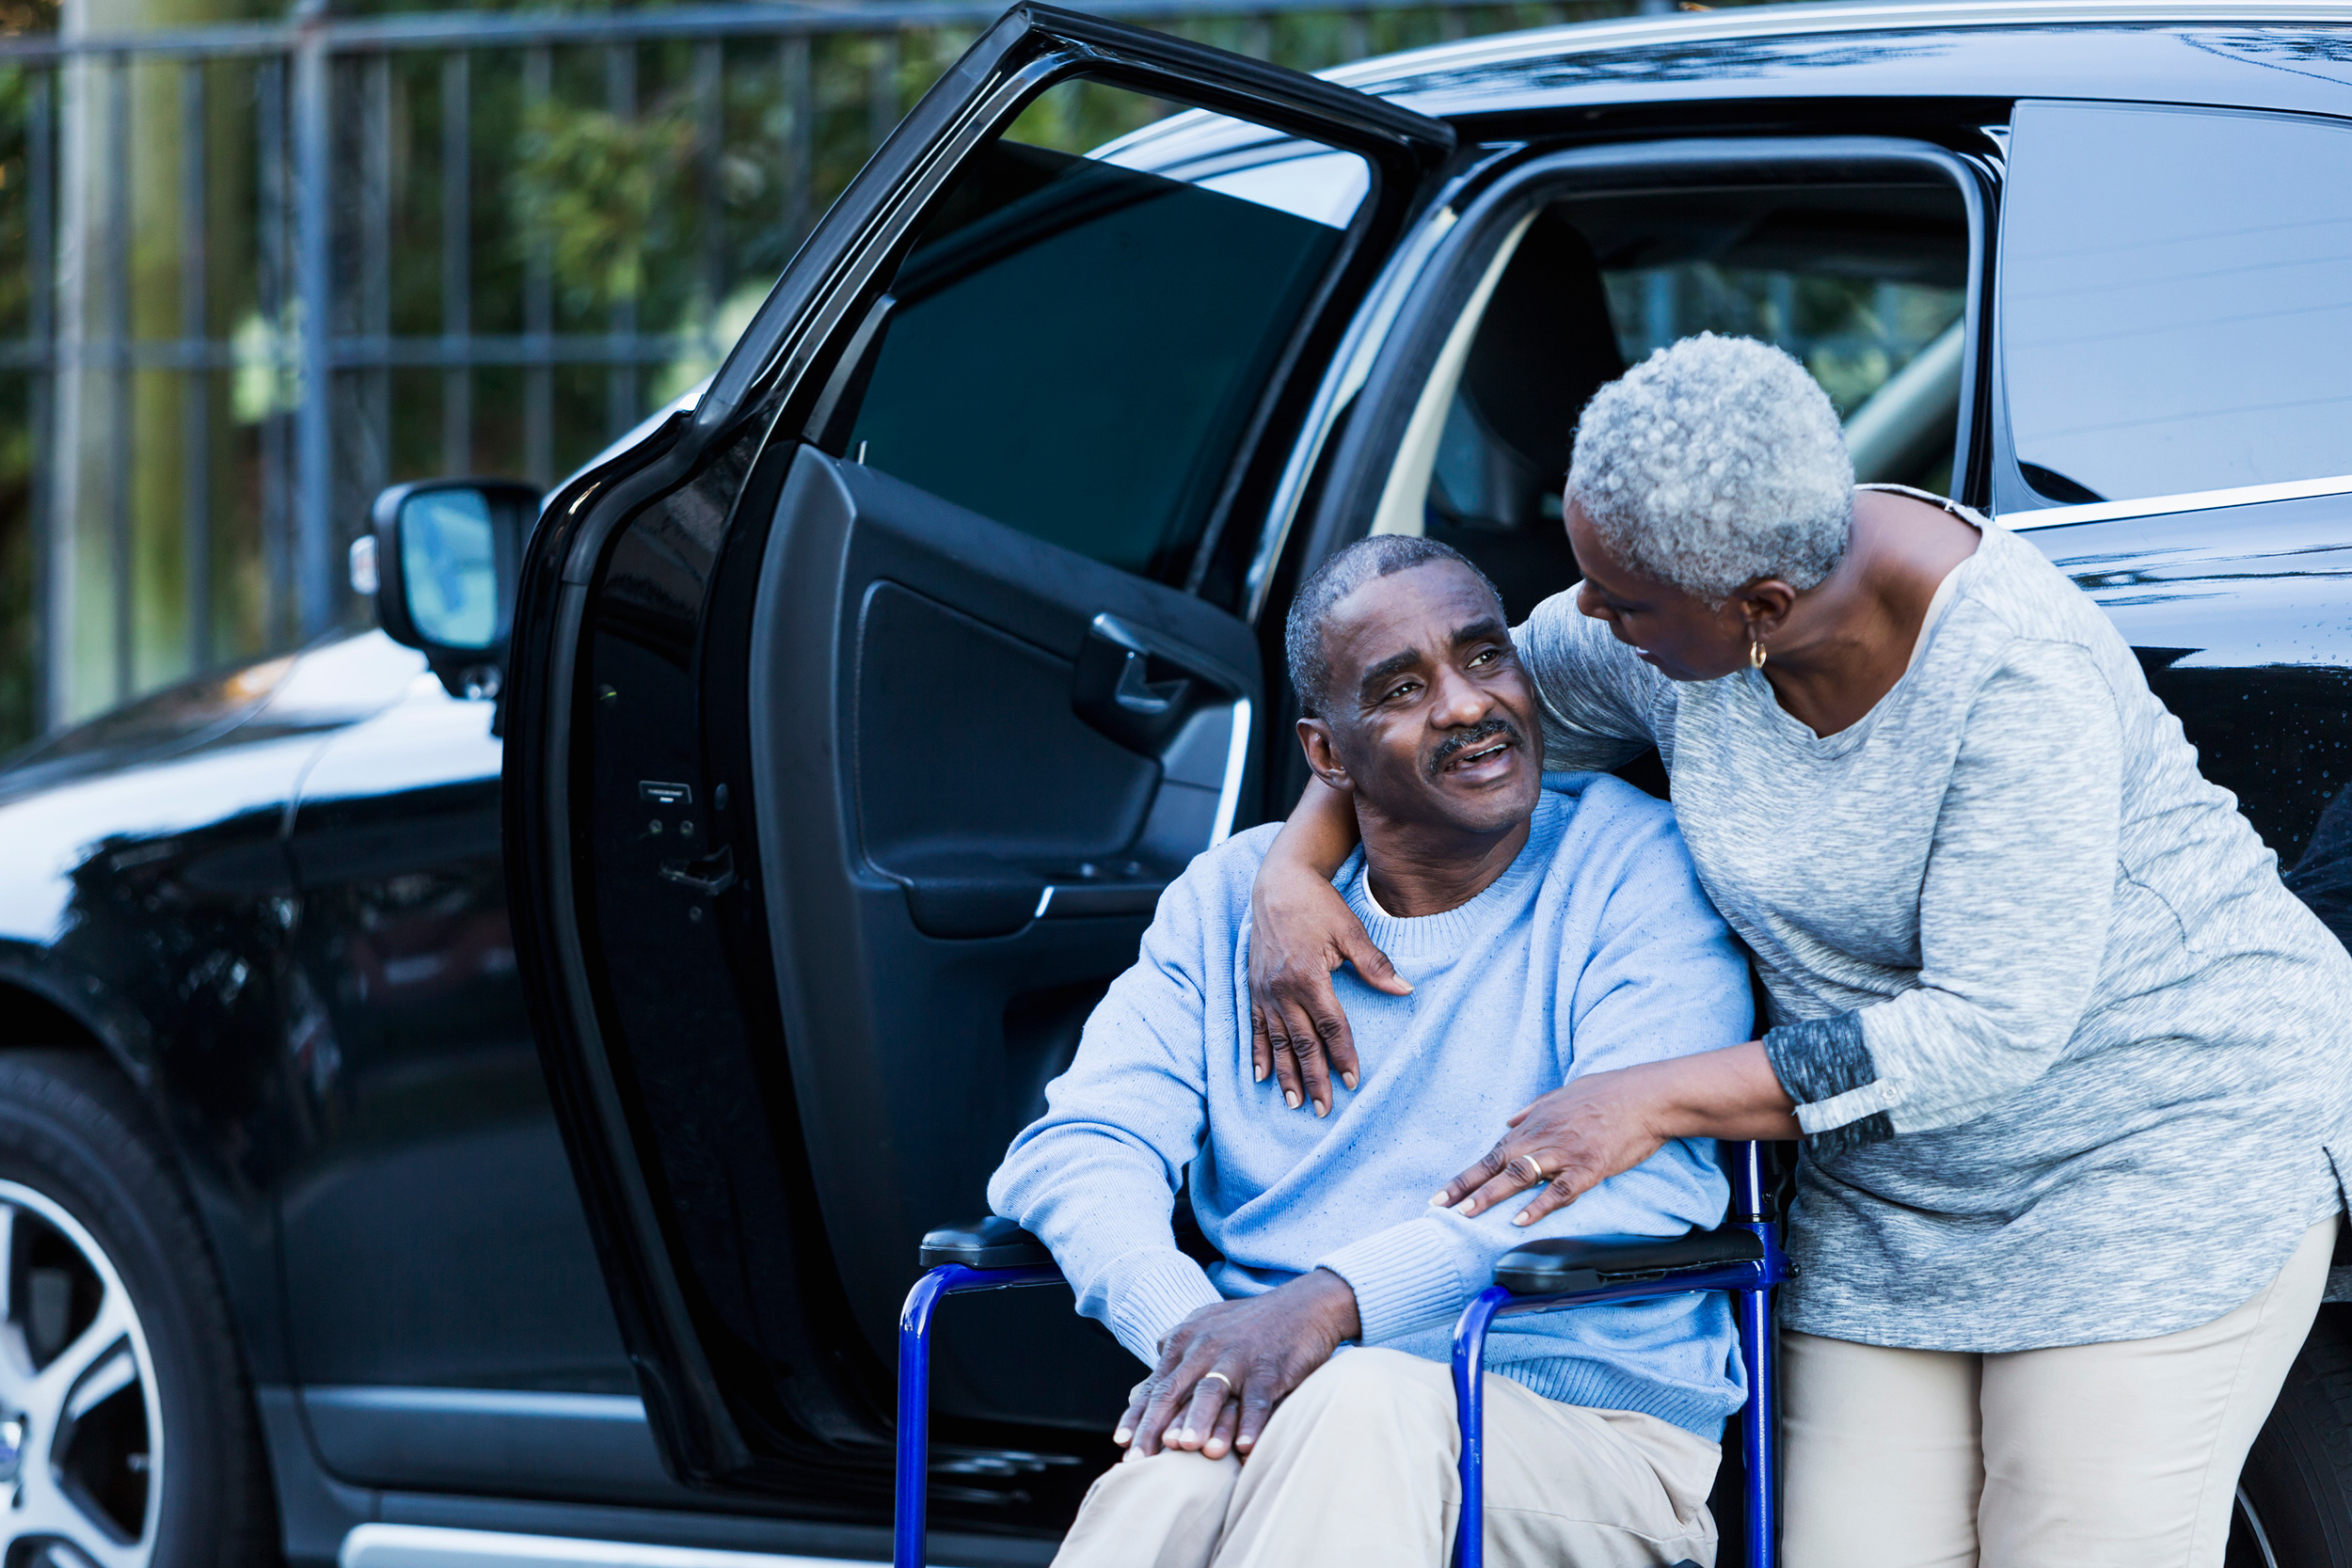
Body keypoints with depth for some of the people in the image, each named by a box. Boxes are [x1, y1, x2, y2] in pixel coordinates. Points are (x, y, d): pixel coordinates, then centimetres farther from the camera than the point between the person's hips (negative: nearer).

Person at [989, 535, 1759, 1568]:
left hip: (1591, 1435, -2)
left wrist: (1332, 1301, -24)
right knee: (1179, 1478, -35)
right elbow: (1079, 1149, 5)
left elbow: (1641, 1177, -13)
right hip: (1270, 1408, 2)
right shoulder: (1228, 897, 16)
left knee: (1365, 1406, -37)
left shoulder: (1641, 870, 2)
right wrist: (1190, 1326, -18)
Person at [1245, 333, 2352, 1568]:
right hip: (1888, 1191, 6)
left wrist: (1655, 1104, -26)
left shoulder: (2016, 672, -27)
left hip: (2168, 1135, -6)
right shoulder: (1678, 622, -9)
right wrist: (1295, 869, -4)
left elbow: (1990, 1030, -27)